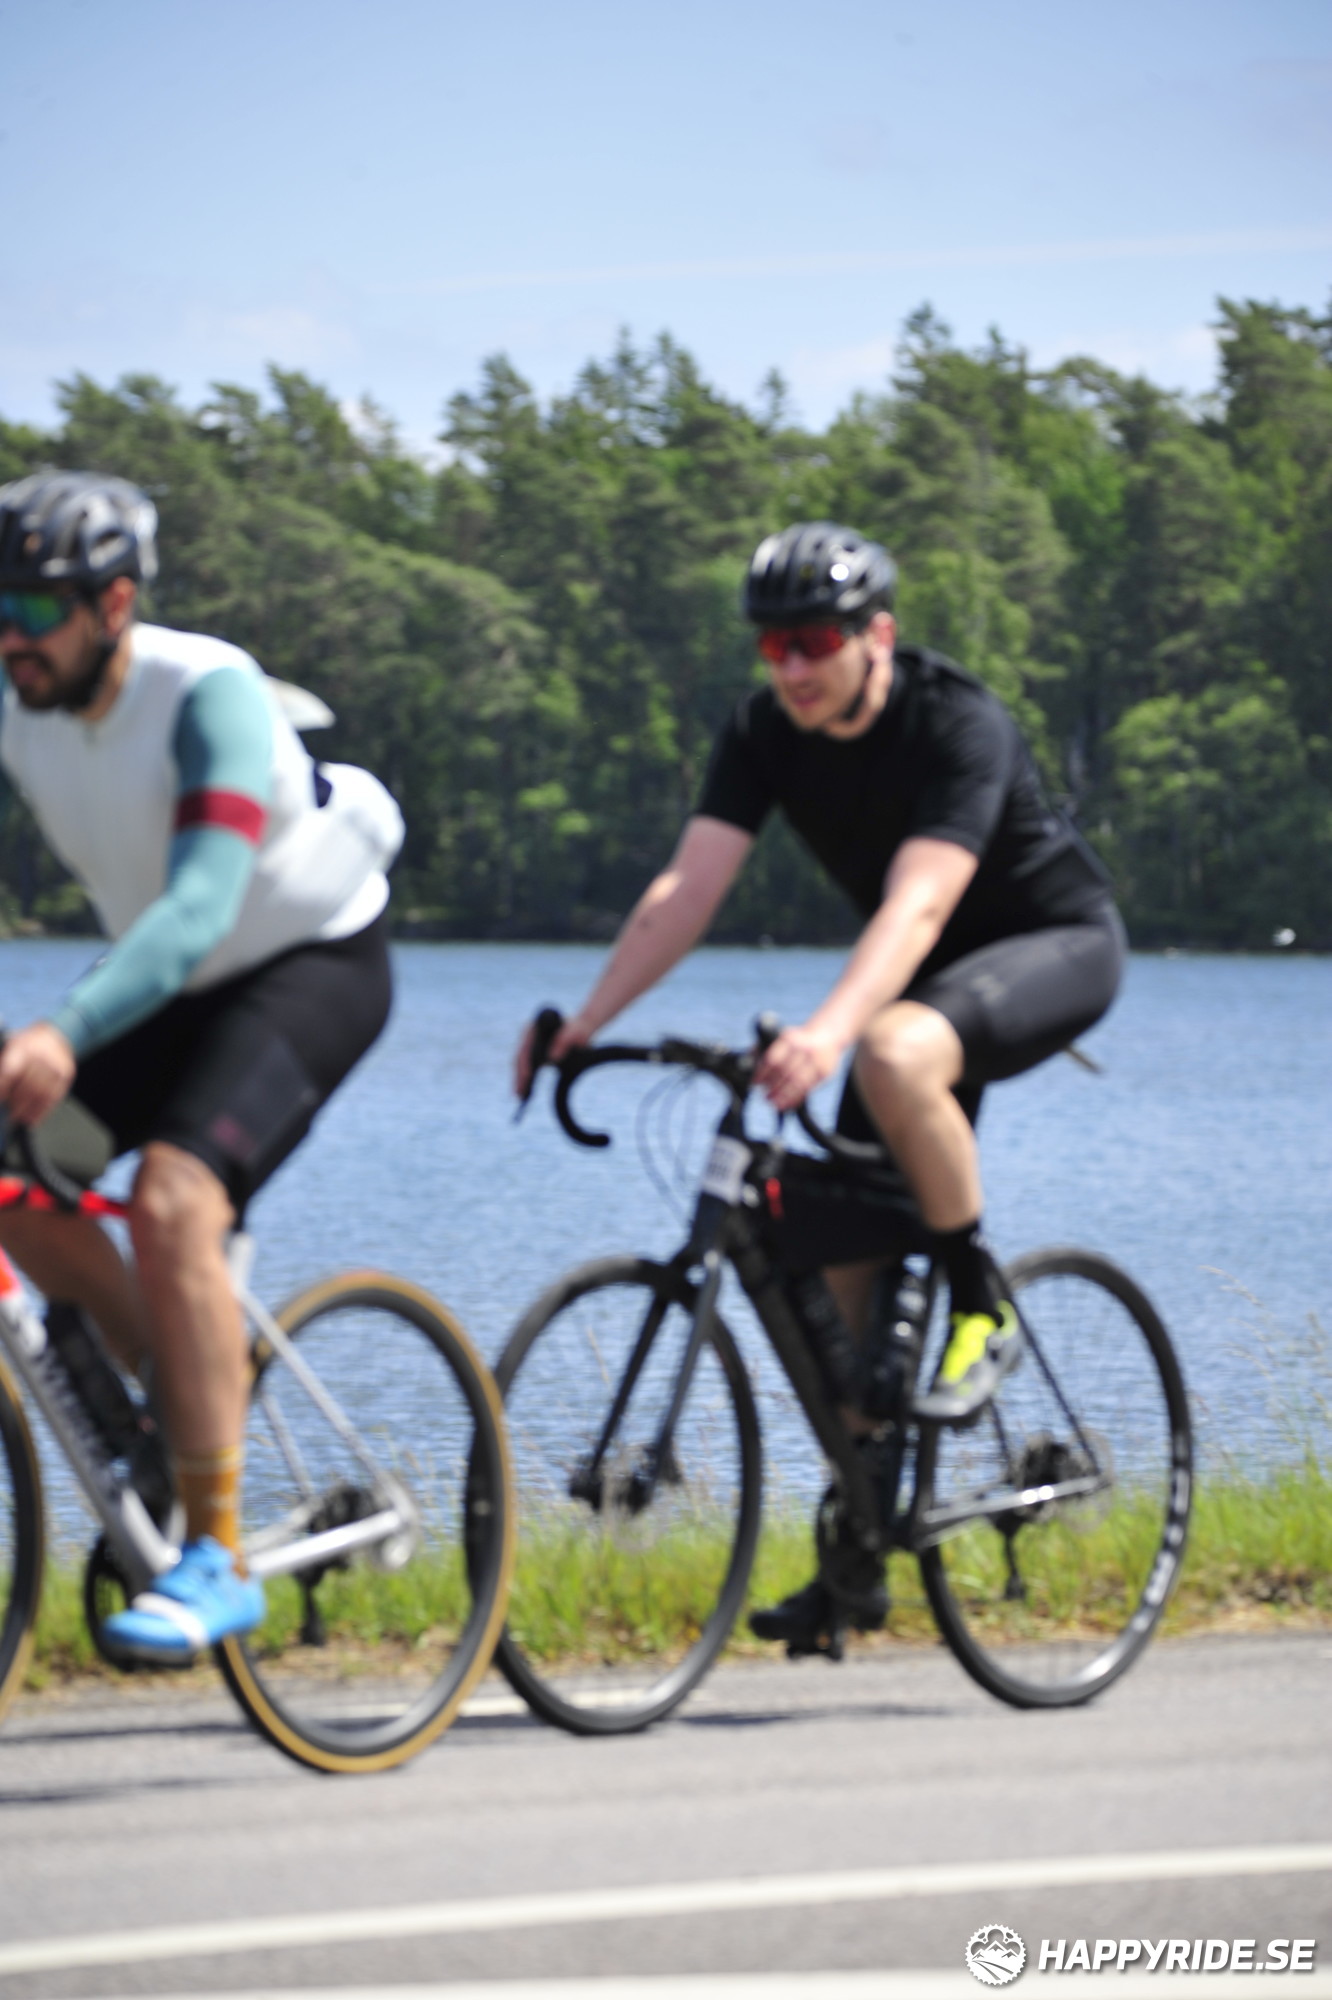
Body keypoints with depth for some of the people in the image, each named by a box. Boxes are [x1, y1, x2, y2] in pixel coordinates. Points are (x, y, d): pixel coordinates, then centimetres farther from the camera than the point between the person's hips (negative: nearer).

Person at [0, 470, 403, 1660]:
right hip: (179, 981, 7)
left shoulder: (208, 695, -30)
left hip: (315, 962, -7)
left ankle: (218, 1560, -23)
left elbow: (202, 904, -41)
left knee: (173, 1203, -27)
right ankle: (175, 1392, 14)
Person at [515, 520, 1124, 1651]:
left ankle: (985, 1311, -18)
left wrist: (827, 1033, -56)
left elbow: (916, 906, -41)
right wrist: (584, 1025, -30)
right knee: (843, 1242, -3)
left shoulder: (958, 726, -28)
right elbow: (688, 888, -17)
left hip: (1057, 942, -7)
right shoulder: (767, 732, -10)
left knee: (896, 1056, -38)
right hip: (932, 972, 7)